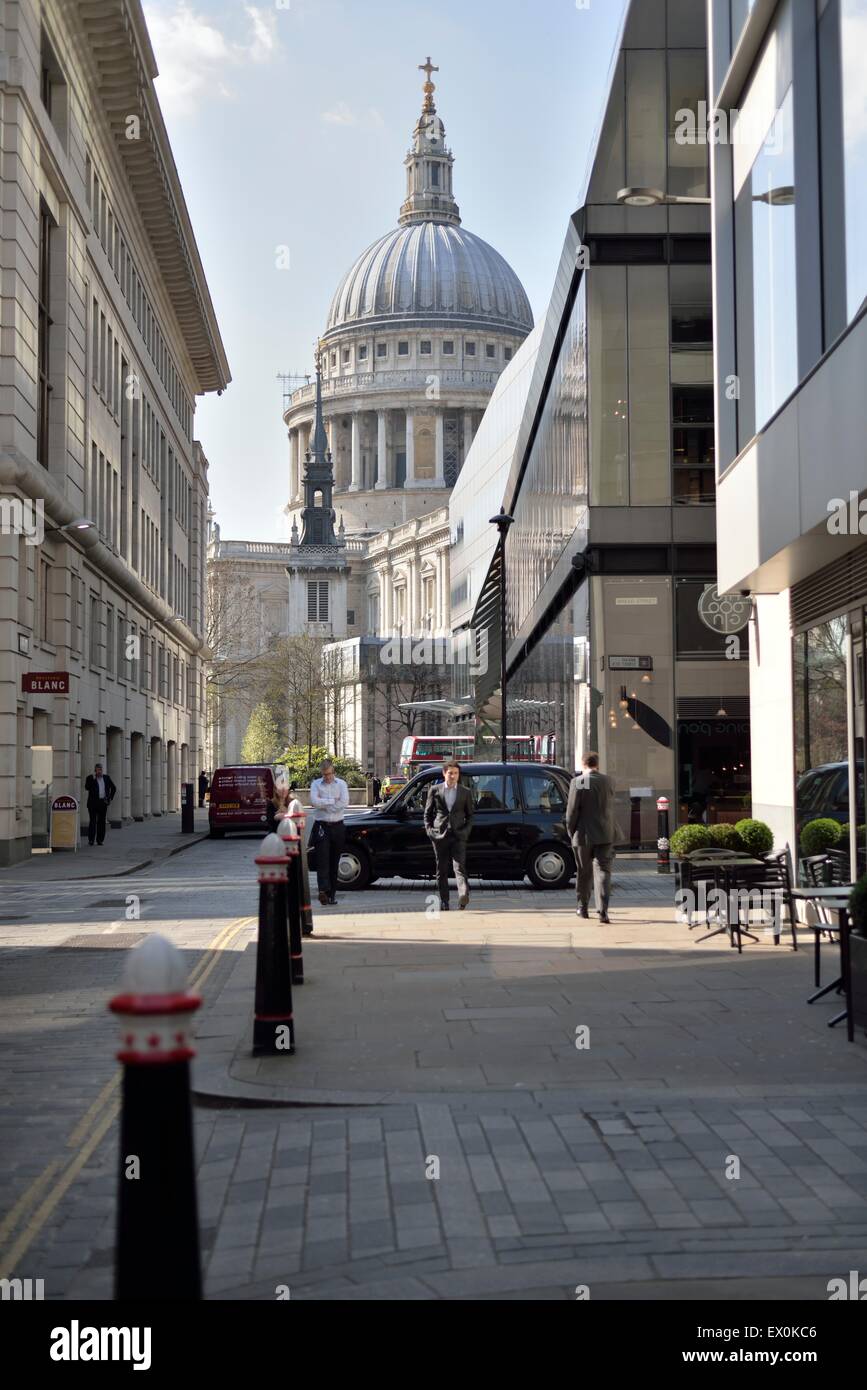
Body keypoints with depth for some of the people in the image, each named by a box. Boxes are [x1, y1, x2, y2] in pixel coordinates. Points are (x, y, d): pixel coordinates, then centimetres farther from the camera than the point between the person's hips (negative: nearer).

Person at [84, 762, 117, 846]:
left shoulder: (106, 777, 11)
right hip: (93, 803, -3)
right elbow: (87, 788, -15)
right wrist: (93, 779, -18)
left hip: (103, 803, 3)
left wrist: (110, 798, 11)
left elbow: (113, 788, 20)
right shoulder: (90, 778, 1)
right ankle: (91, 839, -3)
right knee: (93, 821, -6)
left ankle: (99, 840, 8)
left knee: (101, 822, 4)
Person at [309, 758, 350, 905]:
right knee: (323, 859, -14)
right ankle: (323, 890, -25)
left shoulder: (341, 784, 6)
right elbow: (314, 802, -13)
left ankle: (332, 893, 12)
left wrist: (323, 804, -8)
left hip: (338, 827, 2)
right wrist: (333, 801, -9)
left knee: (334, 861, 6)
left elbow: (344, 803, -9)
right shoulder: (316, 784, 4)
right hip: (322, 826, -2)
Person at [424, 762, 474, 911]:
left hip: (458, 836, -1)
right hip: (439, 835, 1)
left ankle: (464, 895, -32)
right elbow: (428, 813, 12)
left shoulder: (465, 792, 8)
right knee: (442, 871, 6)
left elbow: (470, 815, 13)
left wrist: (466, 830, -1)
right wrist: (429, 829, -1)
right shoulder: (435, 790, 7)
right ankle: (444, 903, 13)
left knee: (459, 867, -15)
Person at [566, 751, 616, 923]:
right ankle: (603, 910, -12)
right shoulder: (608, 781, 2)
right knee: (604, 871, 0)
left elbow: (572, 810, -8)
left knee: (584, 873, 12)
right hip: (605, 835, 2)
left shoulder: (578, 782, -9)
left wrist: (571, 832, 2)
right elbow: (610, 809, 12)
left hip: (584, 835, -2)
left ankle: (583, 908, 22)